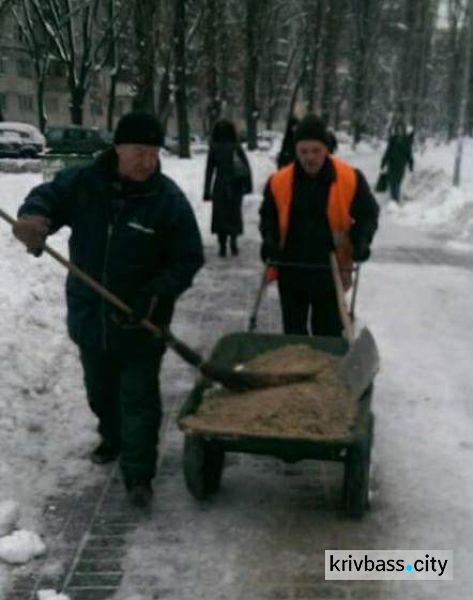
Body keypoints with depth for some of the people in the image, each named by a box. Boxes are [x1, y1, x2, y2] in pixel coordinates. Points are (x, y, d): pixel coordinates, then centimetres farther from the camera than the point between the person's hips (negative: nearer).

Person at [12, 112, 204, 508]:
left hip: (141, 322, -4)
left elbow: (188, 259, -11)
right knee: (100, 390, 23)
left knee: (139, 397, 0)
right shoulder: (83, 182, -7)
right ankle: (113, 439, 49)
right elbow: (47, 198, 2)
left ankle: (138, 475, 11)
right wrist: (33, 219, -23)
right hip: (90, 314, 4)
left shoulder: (169, 199, -15)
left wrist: (157, 293, -26)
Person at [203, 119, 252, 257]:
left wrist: (207, 191, 1)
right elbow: (247, 167, -4)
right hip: (236, 186, 1)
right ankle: (233, 242, 3)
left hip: (220, 186, -1)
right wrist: (248, 185, 5)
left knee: (220, 215, 9)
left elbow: (209, 171, -3)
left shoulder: (214, 149, -4)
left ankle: (222, 246, 4)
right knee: (235, 214, 14)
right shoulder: (237, 148, -2)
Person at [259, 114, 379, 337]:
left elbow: (368, 213, 3)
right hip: (291, 271, 2)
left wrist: (361, 241, -14)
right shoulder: (279, 182, -6)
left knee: (328, 332, 9)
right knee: (293, 331, 15)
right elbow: (268, 216, 9)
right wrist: (270, 239, -9)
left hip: (330, 272, -2)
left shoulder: (350, 179, -10)